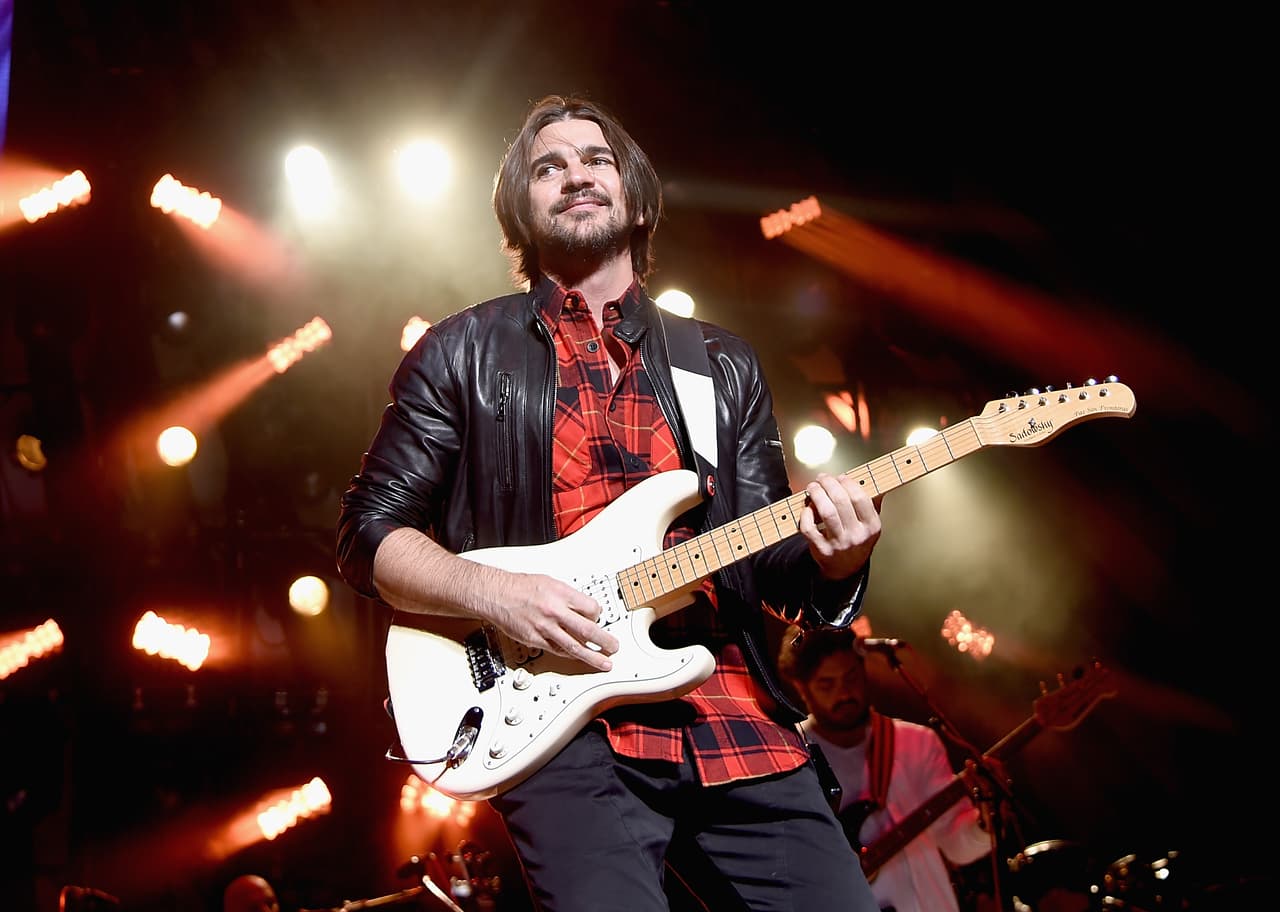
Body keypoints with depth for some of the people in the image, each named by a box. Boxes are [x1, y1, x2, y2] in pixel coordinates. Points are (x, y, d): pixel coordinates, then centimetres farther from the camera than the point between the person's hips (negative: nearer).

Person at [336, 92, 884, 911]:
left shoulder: (723, 365, 16)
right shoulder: (463, 351, 7)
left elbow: (769, 561, 15)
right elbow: (368, 533, 5)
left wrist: (830, 562, -8)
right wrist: (493, 591, -13)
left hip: (736, 717, 4)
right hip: (564, 723, -3)